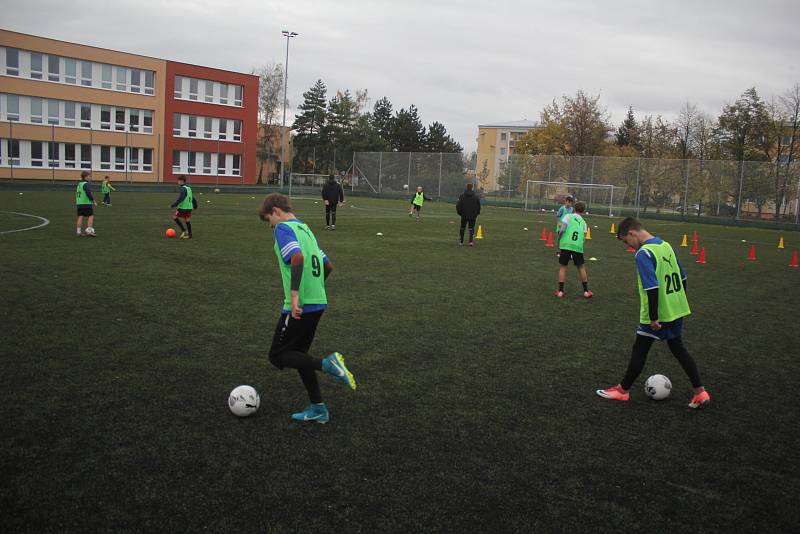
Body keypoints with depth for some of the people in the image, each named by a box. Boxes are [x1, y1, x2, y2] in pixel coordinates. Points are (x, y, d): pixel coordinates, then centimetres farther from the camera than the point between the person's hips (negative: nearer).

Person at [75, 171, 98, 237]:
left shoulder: (79, 184, 16)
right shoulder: (86, 184, -11)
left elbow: (77, 194, 22)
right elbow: (88, 193, -20)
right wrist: (93, 200, -9)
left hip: (79, 203, 9)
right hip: (86, 203, -9)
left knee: (80, 217, 8)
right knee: (90, 216, -3)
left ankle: (78, 231, 8)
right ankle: (89, 231, -8)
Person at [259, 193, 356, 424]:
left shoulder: (283, 228, -8)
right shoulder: (305, 228, 18)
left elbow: (298, 257, -27)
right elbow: (328, 265, 22)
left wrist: (294, 294, -30)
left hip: (299, 306, -9)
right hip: (318, 302, 9)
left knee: (278, 356, 3)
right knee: (299, 354, 18)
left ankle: (327, 363, -15)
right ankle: (317, 408, 20)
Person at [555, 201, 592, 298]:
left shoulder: (568, 216, 7)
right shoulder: (583, 222, 17)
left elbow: (562, 229, -5)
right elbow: (584, 237, 10)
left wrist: (558, 242, 1)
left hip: (566, 245, -2)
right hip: (578, 246, 2)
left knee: (562, 266, 9)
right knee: (581, 267, 17)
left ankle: (560, 291, 5)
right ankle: (586, 291, 20)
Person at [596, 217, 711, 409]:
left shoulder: (643, 253, -20)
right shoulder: (666, 245, 7)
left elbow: (652, 287, -26)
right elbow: (682, 277, 15)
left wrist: (653, 317, -22)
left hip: (657, 315, -8)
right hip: (677, 310, 8)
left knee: (639, 350, 6)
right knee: (678, 348, 18)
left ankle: (623, 390, 19)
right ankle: (700, 392, 18)